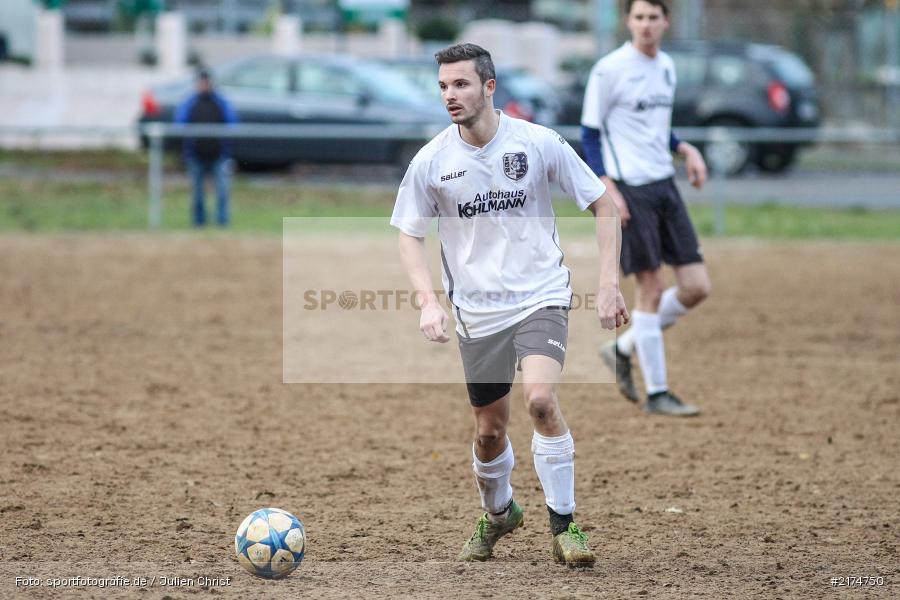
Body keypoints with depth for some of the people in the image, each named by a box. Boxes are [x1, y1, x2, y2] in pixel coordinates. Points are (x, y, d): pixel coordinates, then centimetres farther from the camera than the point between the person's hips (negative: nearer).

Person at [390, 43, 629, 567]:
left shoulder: (538, 143, -9)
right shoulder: (432, 161, -5)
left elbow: (604, 204, 1)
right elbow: (409, 235, 7)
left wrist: (610, 284, -5)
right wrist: (428, 301, -8)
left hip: (541, 298, -2)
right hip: (477, 310, 2)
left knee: (541, 399, -24)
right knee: (490, 430, 9)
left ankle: (564, 525, -11)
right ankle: (498, 515, 40)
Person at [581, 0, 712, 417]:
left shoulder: (666, 66, 13)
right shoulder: (609, 69, -9)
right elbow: (589, 134, -7)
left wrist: (685, 149, 6)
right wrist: (608, 187, -16)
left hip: (664, 185, 7)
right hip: (629, 189, -7)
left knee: (696, 287, 2)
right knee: (651, 287, -6)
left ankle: (623, 349, 20)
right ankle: (656, 394, 2)